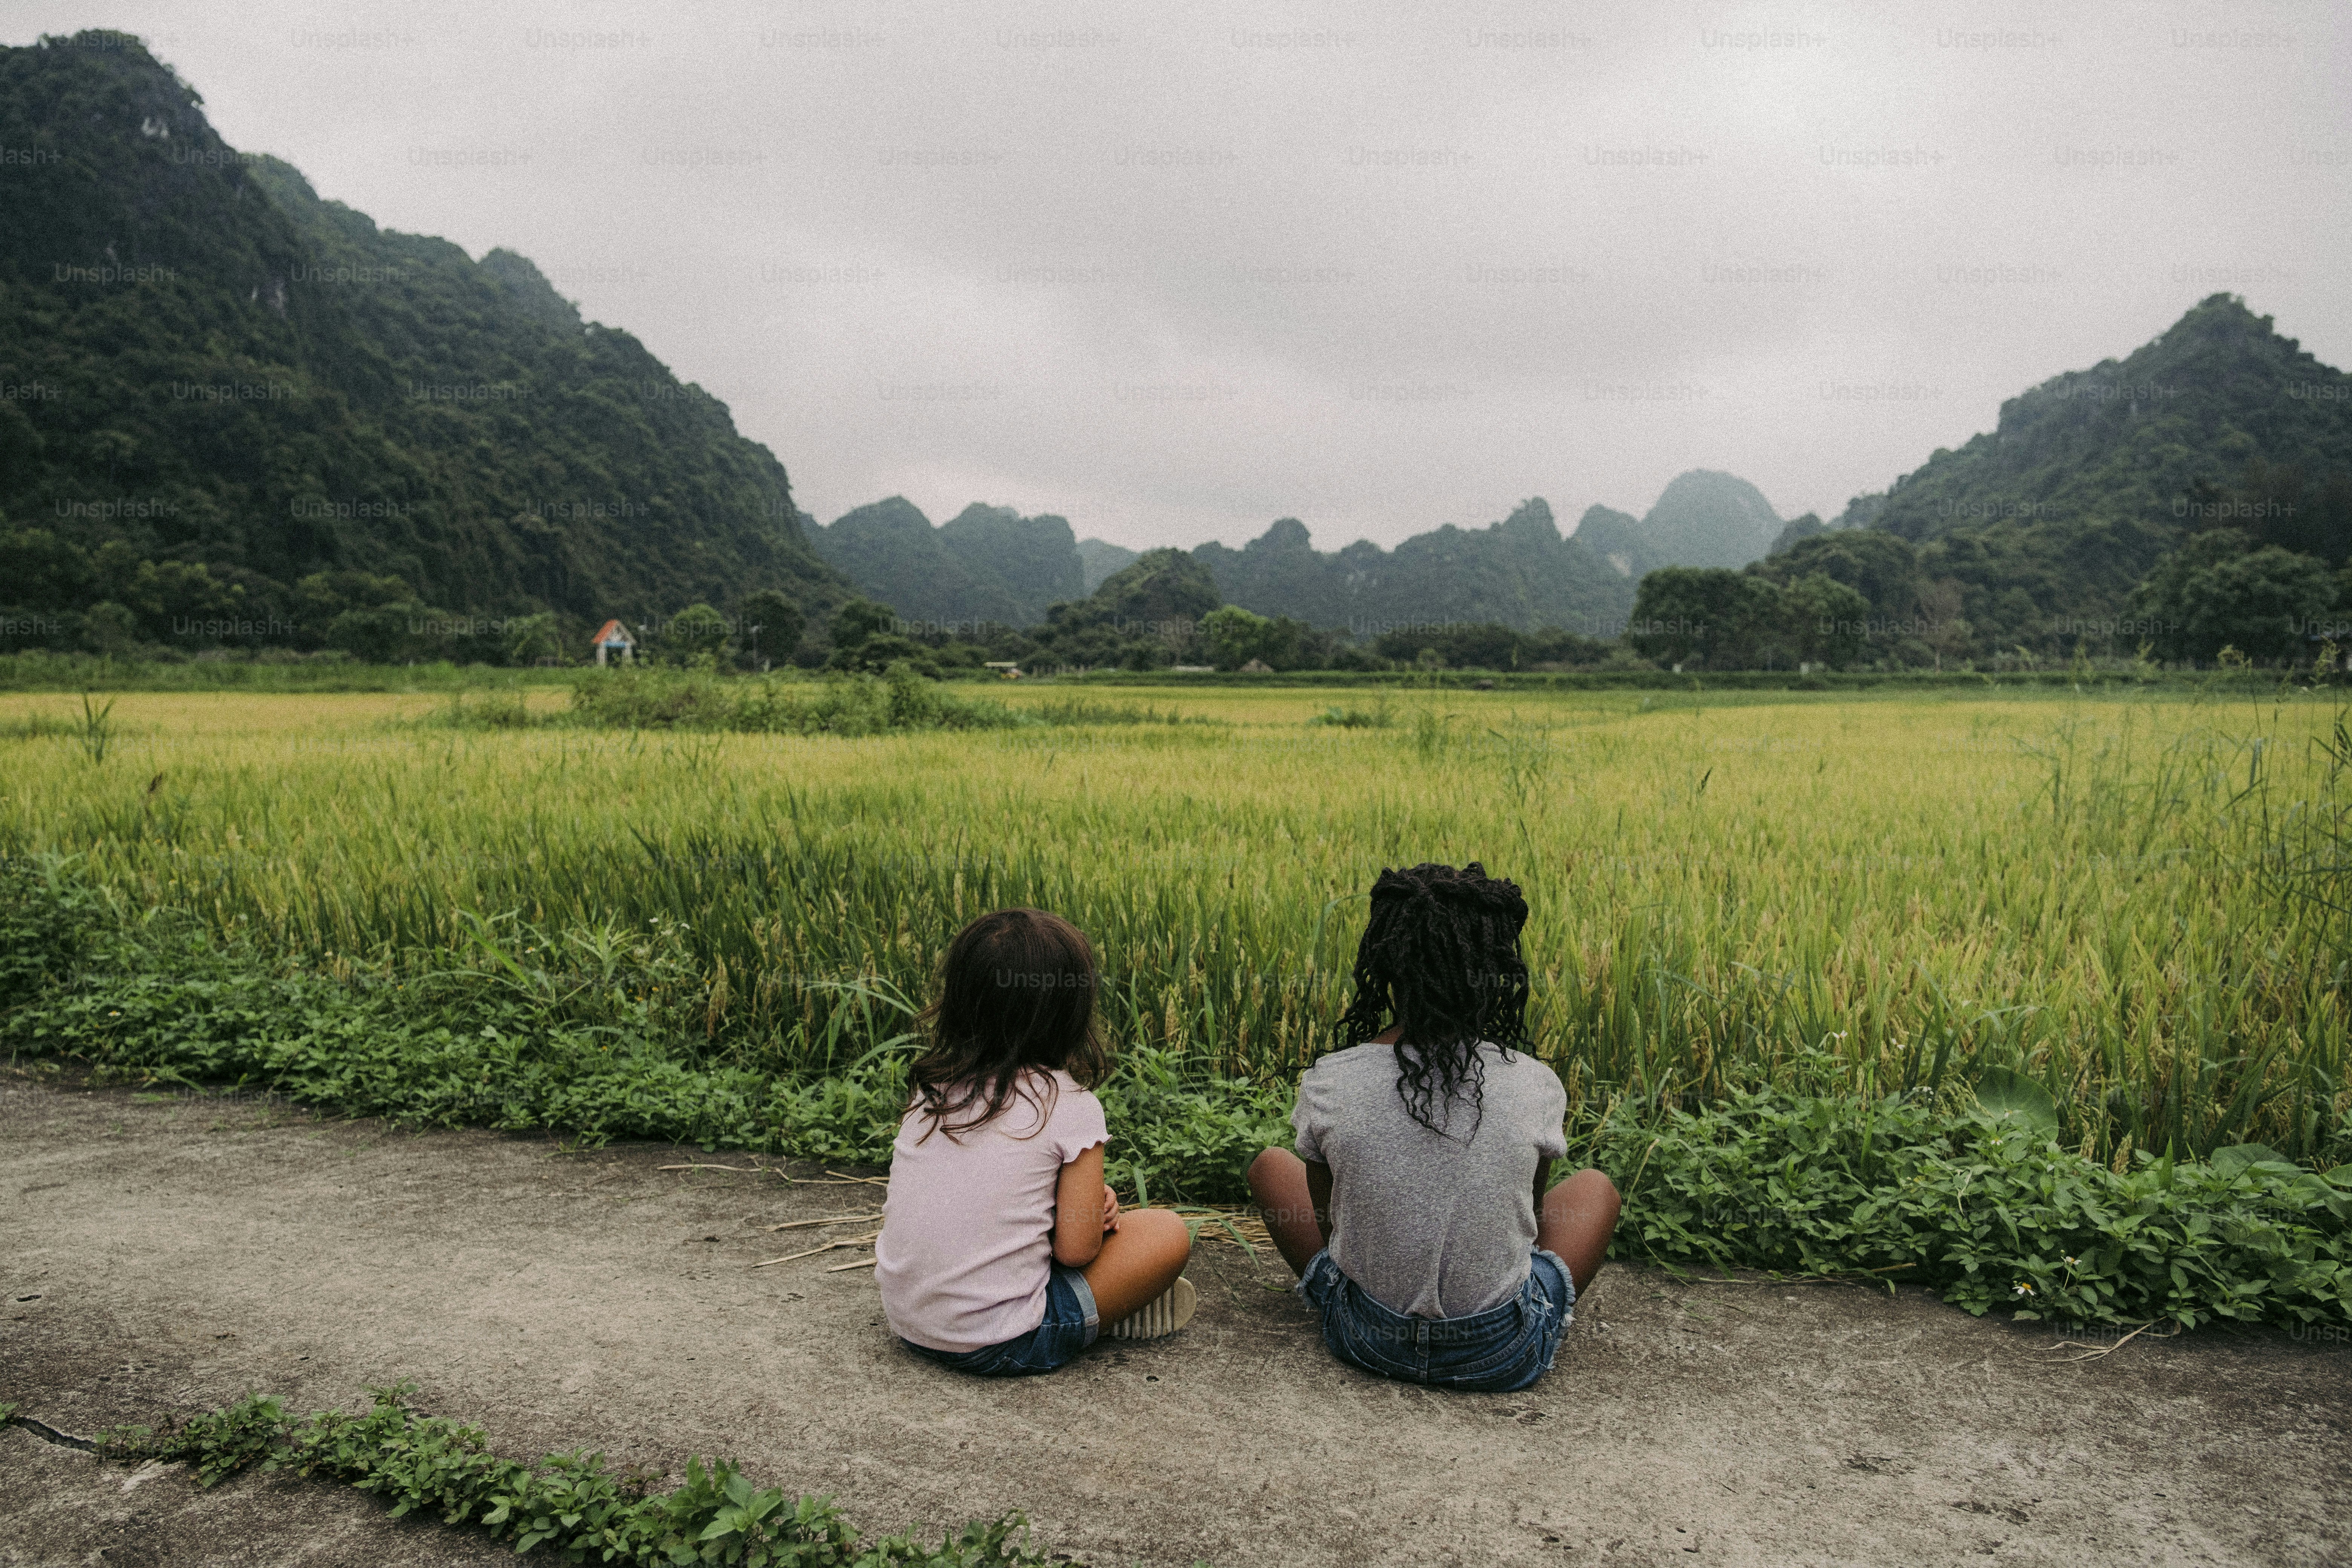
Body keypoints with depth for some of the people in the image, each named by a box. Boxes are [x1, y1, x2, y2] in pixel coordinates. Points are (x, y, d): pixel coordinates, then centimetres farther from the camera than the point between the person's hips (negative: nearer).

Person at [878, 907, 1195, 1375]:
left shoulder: (931, 1089, 3)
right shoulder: (1071, 1107, -13)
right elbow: (1075, 1250, -12)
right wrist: (1091, 1207, 11)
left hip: (907, 1325, 6)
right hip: (998, 1345, -6)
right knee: (1168, 1232, 2)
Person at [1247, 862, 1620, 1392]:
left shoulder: (1327, 1085, -16)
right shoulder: (1536, 1086, -15)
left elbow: (1331, 1227, -1)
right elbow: (1530, 1224, 2)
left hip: (1368, 1342, 0)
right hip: (1505, 1356, 0)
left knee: (1271, 1164, 23)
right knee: (1595, 1186, 27)